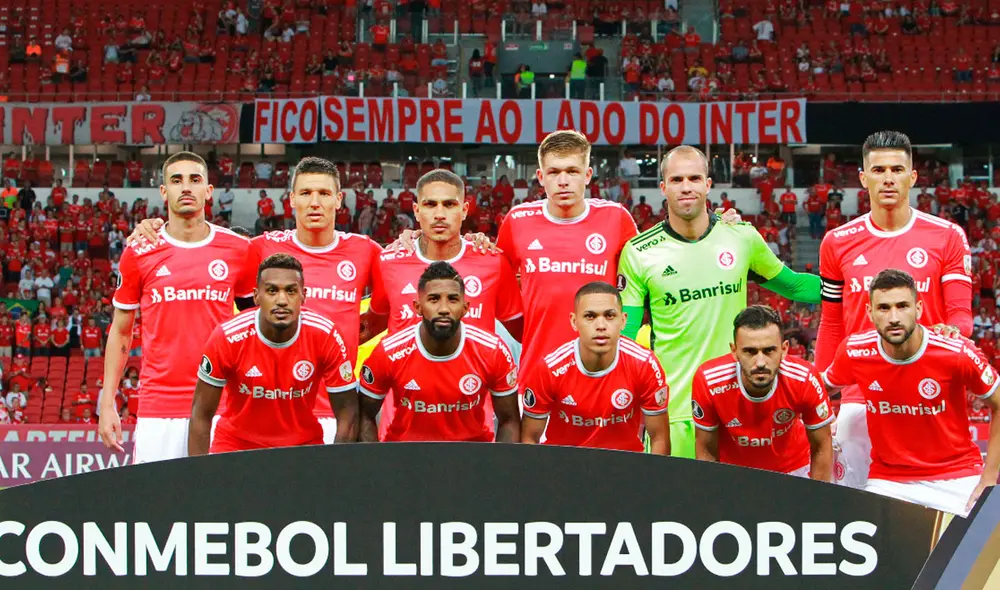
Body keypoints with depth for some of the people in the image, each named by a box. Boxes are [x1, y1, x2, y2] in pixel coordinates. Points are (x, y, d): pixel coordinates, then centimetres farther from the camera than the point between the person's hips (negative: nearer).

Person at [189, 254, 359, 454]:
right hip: (236, 445, -1)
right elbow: (202, 414, -8)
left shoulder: (325, 336, -17)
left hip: (303, 444, 1)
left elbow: (347, 410, -8)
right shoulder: (227, 338, -18)